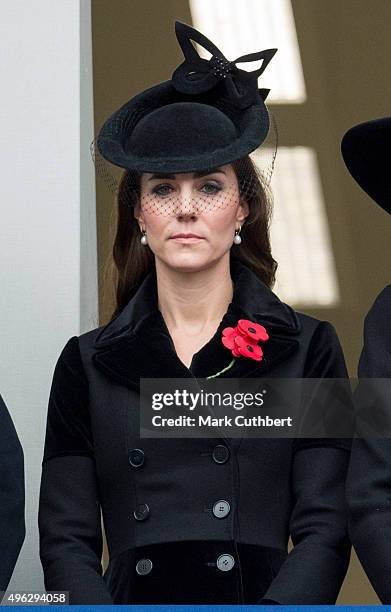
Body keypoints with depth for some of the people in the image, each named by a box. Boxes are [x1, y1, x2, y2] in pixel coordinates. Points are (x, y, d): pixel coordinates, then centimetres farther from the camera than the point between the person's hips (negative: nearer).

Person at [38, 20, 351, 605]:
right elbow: (65, 538, 7)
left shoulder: (307, 349, 8)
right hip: (131, 595, 1)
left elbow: (324, 532, 3)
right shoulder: (88, 362, 11)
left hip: (268, 596, 0)